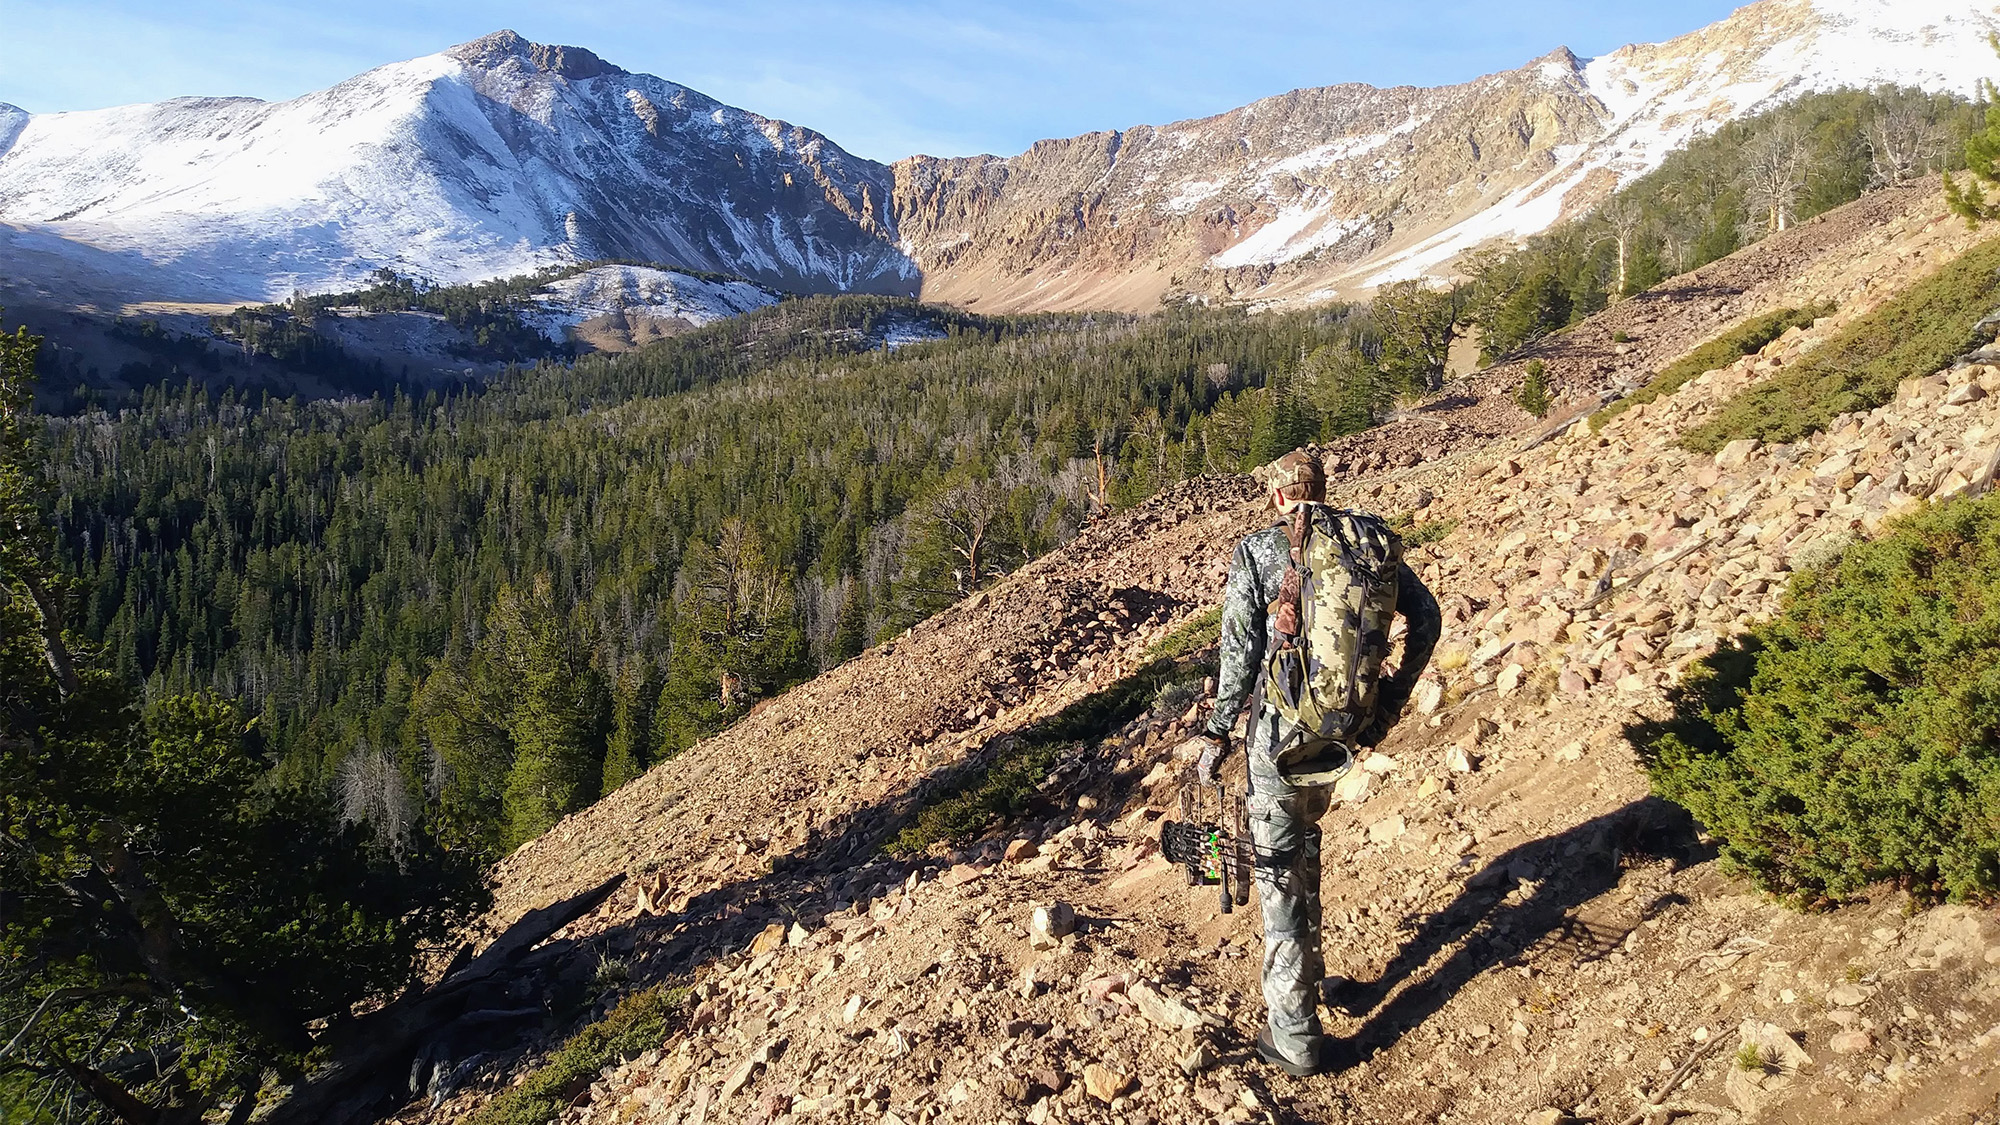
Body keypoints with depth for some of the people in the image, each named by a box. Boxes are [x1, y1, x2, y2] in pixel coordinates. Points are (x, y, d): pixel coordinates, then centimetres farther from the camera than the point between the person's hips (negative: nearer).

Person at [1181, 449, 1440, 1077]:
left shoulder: (1256, 552, -9)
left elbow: (1239, 652, -12)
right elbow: (1425, 616, 6)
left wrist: (1216, 734, -3)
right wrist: (1391, 700, 14)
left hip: (1281, 732, -5)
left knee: (1278, 870, 4)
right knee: (1303, 835, 28)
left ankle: (1295, 1036, 10)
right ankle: (1305, 969, 42)